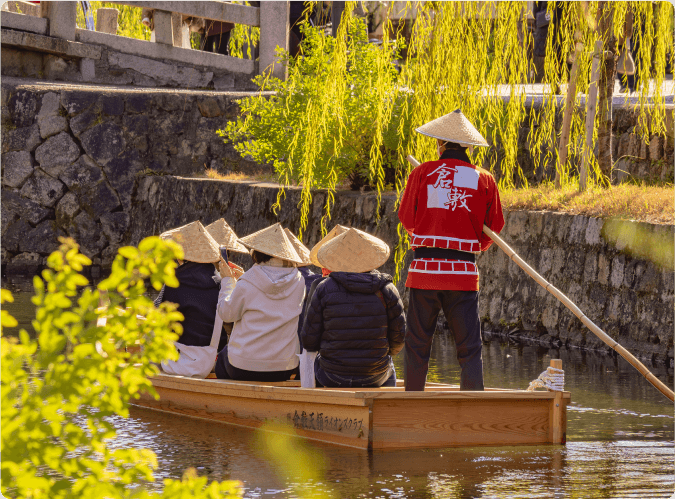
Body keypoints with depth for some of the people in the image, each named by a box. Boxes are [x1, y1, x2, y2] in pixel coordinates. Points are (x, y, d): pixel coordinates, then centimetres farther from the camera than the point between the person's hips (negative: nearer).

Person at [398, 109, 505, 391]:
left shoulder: (422, 173, 0)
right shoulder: (484, 180, 2)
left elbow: (406, 218, 8)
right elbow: (495, 226, 10)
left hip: (424, 270, 0)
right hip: (464, 273, 0)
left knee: (417, 345, 8)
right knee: (469, 347, 2)